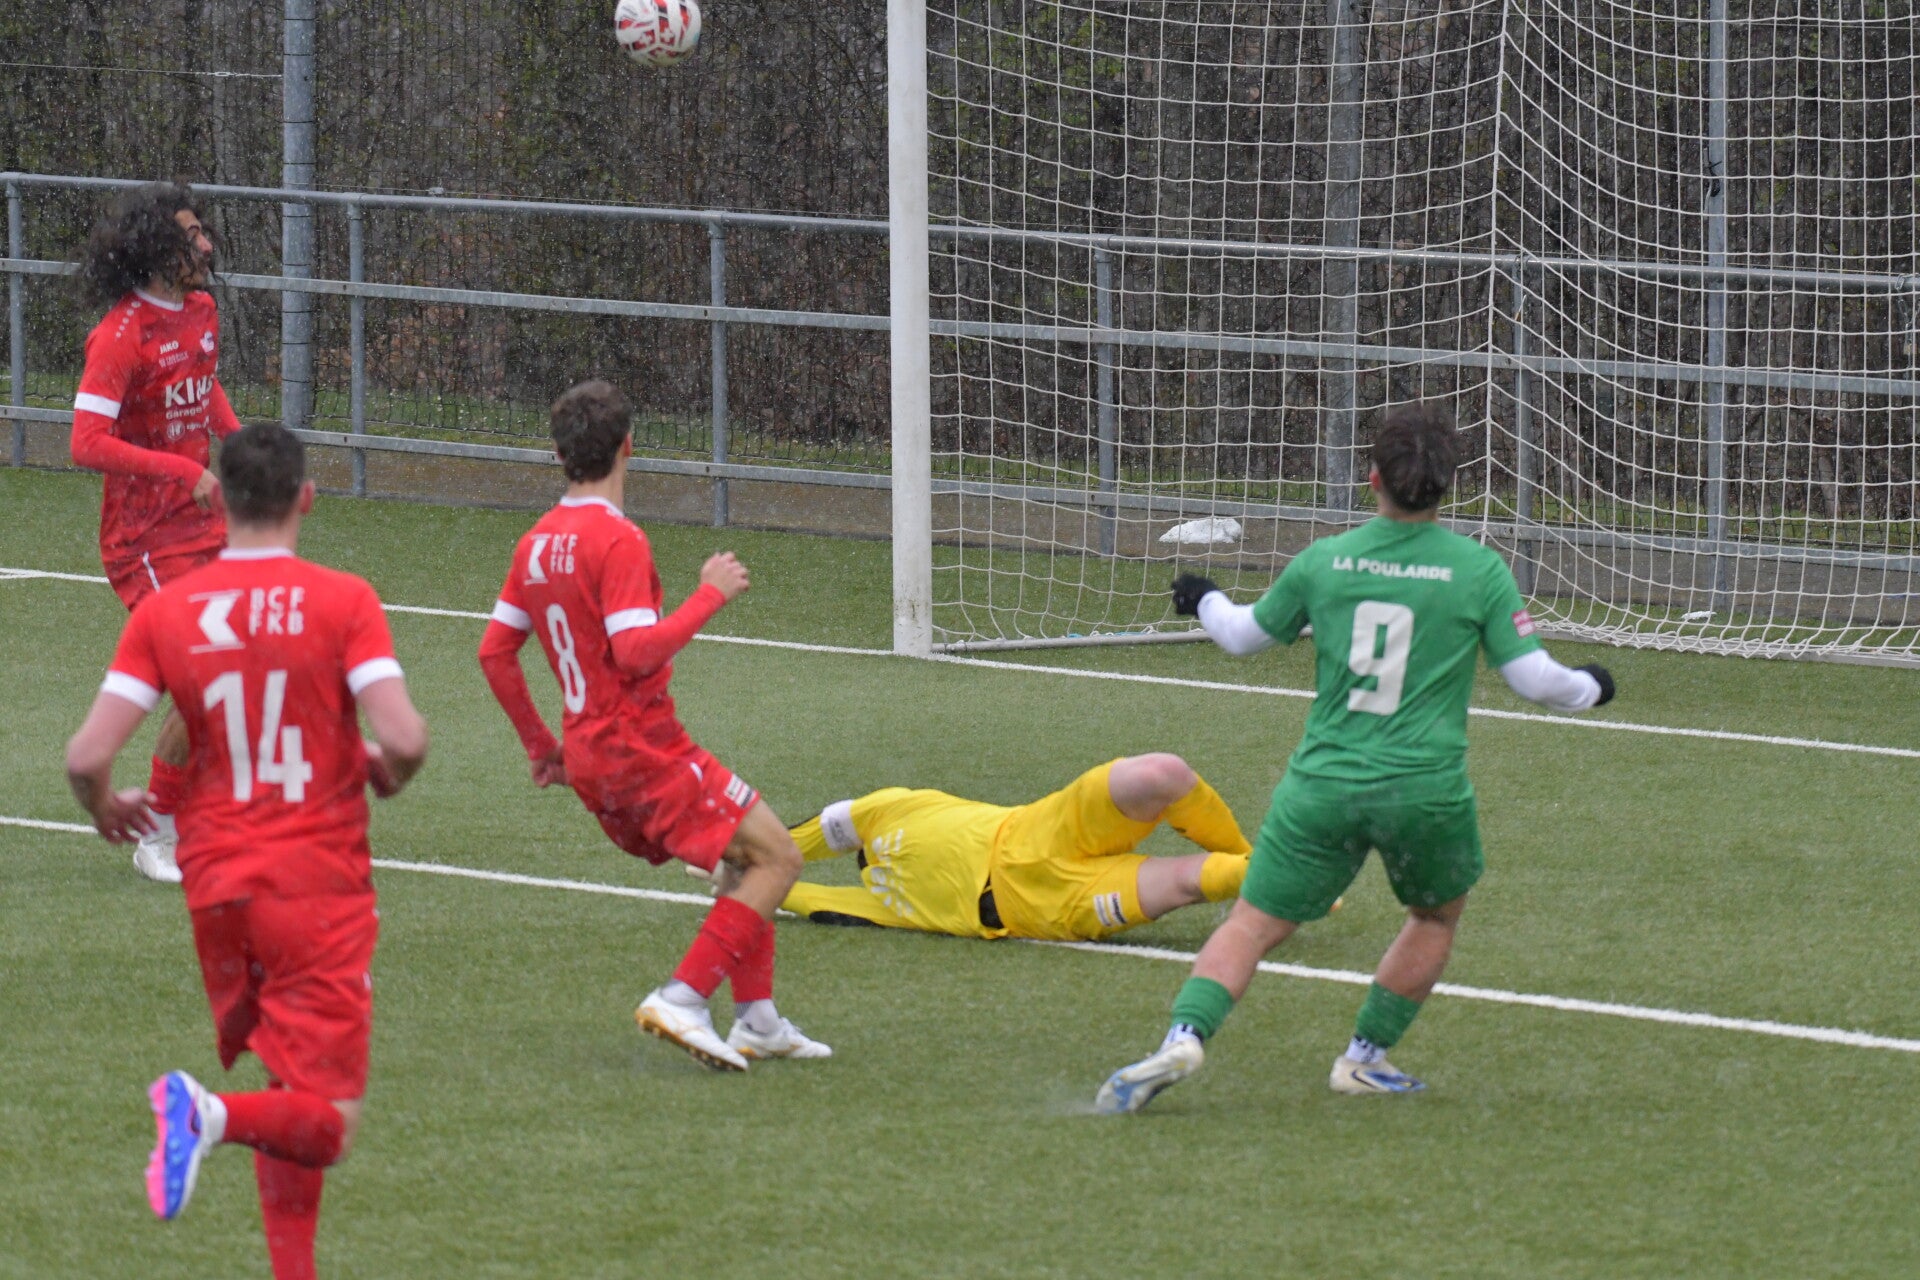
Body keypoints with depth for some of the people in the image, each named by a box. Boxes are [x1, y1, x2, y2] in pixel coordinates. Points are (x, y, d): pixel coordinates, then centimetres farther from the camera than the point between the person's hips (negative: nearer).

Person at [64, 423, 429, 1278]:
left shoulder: (165, 612, 0)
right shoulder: (342, 601, -7)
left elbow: (86, 757, -6)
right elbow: (403, 738, -17)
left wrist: (106, 808, 17)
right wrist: (389, 773, 7)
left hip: (216, 885, 4)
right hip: (320, 882, -4)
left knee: (286, 1097, 20)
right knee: (328, 1123, -3)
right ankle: (209, 1113, -32)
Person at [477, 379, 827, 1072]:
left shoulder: (537, 543, 9)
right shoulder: (617, 540, -17)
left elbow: (494, 652, 13)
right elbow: (636, 651, -25)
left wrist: (541, 746, 20)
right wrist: (710, 595, -14)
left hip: (587, 753, 9)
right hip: (643, 748, -9)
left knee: (747, 855, 19)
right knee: (776, 858, -7)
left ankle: (757, 1020, 16)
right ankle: (680, 1001, -15)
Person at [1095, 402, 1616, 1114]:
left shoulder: (1323, 562, 2)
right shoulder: (1479, 571, -4)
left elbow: (1244, 636, 17)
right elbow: (1533, 678, 0)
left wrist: (1204, 600, 39)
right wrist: (1588, 688, 23)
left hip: (1324, 782, 1)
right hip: (1425, 788, -1)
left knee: (1253, 923, 4)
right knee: (1437, 917, 26)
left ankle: (1184, 1036, -19)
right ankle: (1366, 1058, 25)